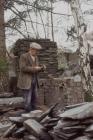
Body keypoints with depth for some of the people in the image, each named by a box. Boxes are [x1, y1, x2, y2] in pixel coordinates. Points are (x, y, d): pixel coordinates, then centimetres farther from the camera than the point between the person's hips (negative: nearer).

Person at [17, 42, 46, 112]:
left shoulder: (35, 57, 11)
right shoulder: (23, 56, -13)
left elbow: (36, 69, 15)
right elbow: (23, 68, -23)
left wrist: (42, 68, -6)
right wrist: (34, 68, -25)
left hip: (33, 82, 8)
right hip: (26, 82, -8)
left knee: (34, 99, 12)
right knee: (28, 100, -6)